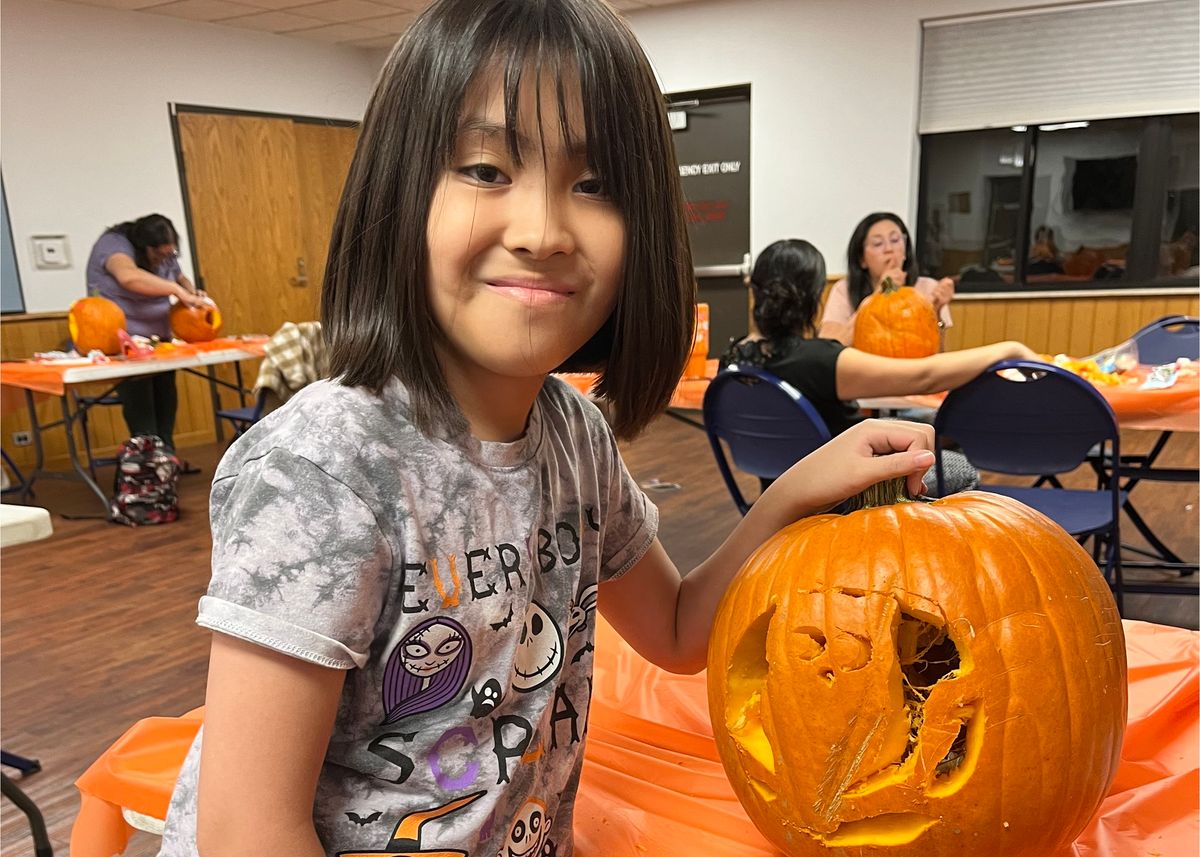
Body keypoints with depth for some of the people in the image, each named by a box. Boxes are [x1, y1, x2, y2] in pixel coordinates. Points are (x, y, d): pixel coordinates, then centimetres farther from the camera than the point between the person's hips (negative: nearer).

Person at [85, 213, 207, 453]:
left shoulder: (164, 254, 6)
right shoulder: (114, 244, -14)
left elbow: (180, 278, 25)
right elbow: (130, 277, -36)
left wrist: (192, 293, 1)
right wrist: (177, 291, -37)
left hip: (158, 339, 7)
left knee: (166, 400, 4)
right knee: (139, 403, -16)